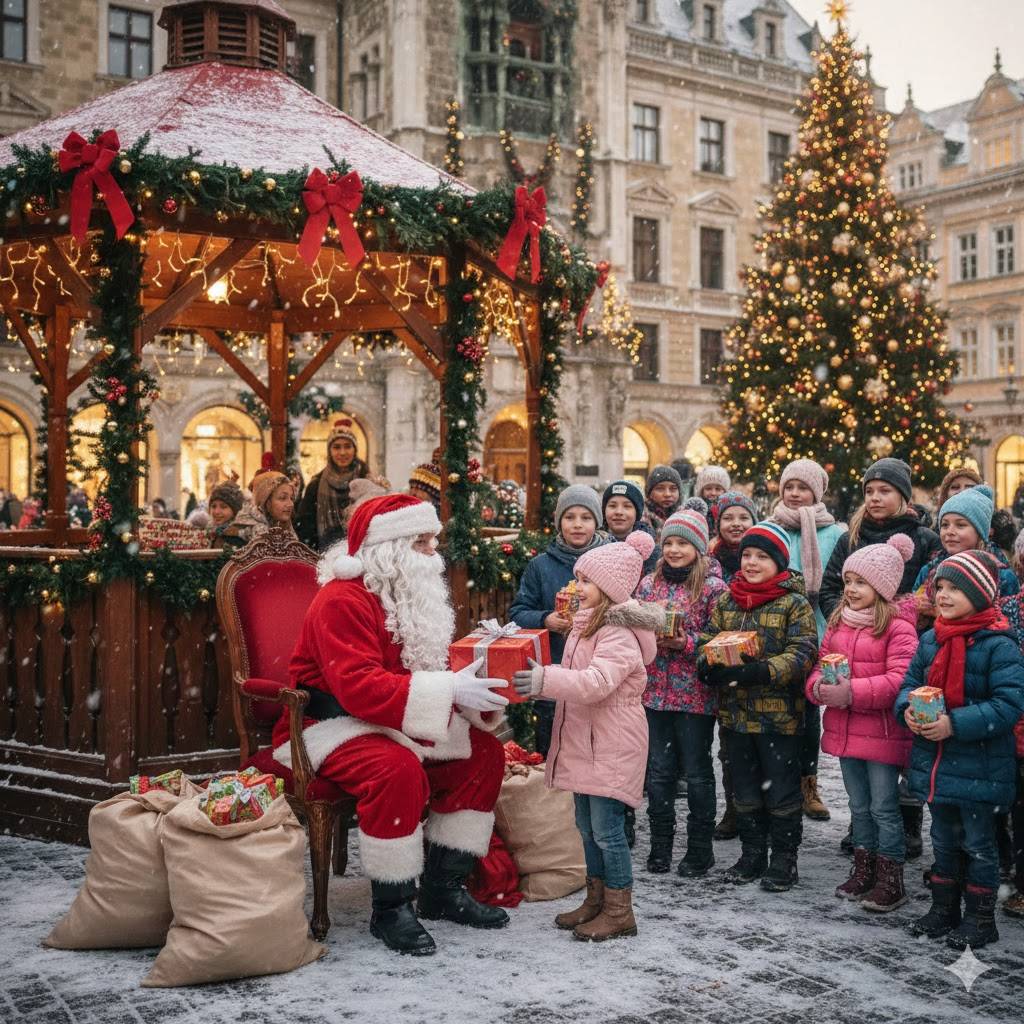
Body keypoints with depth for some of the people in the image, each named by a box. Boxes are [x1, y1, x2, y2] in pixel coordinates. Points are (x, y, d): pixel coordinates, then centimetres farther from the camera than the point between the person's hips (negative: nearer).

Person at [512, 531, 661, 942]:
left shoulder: (619, 634, -17)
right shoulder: (588, 623, 14)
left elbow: (598, 681, -32)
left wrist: (546, 680, -38)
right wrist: (540, 682, 11)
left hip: (611, 746, -10)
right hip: (585, 741, 10)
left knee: (607, 829, -4)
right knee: (587, 825, 16)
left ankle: (619, 911, 7)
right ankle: (596, 899, 28)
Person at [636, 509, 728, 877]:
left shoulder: (713, 587, -6)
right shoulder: (649, 583, 8)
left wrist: (686, 643, -20)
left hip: (696, 694, -4)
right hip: (656, 691, 4)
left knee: (697, 772, 6)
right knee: (659, 770, 11)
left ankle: (700, 848, 20)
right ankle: (660, 845, 23)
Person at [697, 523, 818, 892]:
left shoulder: (794, 603, -8)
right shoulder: (725, 601, 7)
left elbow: (802, 654, -16)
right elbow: (706, 641, 7)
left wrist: (756, 672, -29)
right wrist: (707, 666, -16)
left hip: (778, 713, -5)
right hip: (734, 712, 5)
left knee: (782, 790, 6)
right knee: (746, 789, 17)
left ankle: (784, 859, 21)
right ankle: (753, 854, 31)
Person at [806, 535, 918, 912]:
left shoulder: (898, 627, -12)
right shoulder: (837, 623, 10)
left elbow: (900, 680, -21)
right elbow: (820, 665, 12)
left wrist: (852, 692, -27)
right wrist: (819, 686, -11)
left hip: (882, 733, -7)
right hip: (845, 730, 7)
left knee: (883, 807, 2)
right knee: (859, 806, 18)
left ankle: (891, 881, 14)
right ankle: (863, 871, 30)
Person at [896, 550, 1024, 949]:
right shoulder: (931, 640, 3)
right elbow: (910, 681, 11)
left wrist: (955, 724, -28)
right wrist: (907, 708, -11)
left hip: (979, 766, -6)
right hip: (935, 763, 6)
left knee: (978, 845, 9)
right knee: (943, 840, 20)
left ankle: (980, 919, 24)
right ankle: (943, 910, 34)